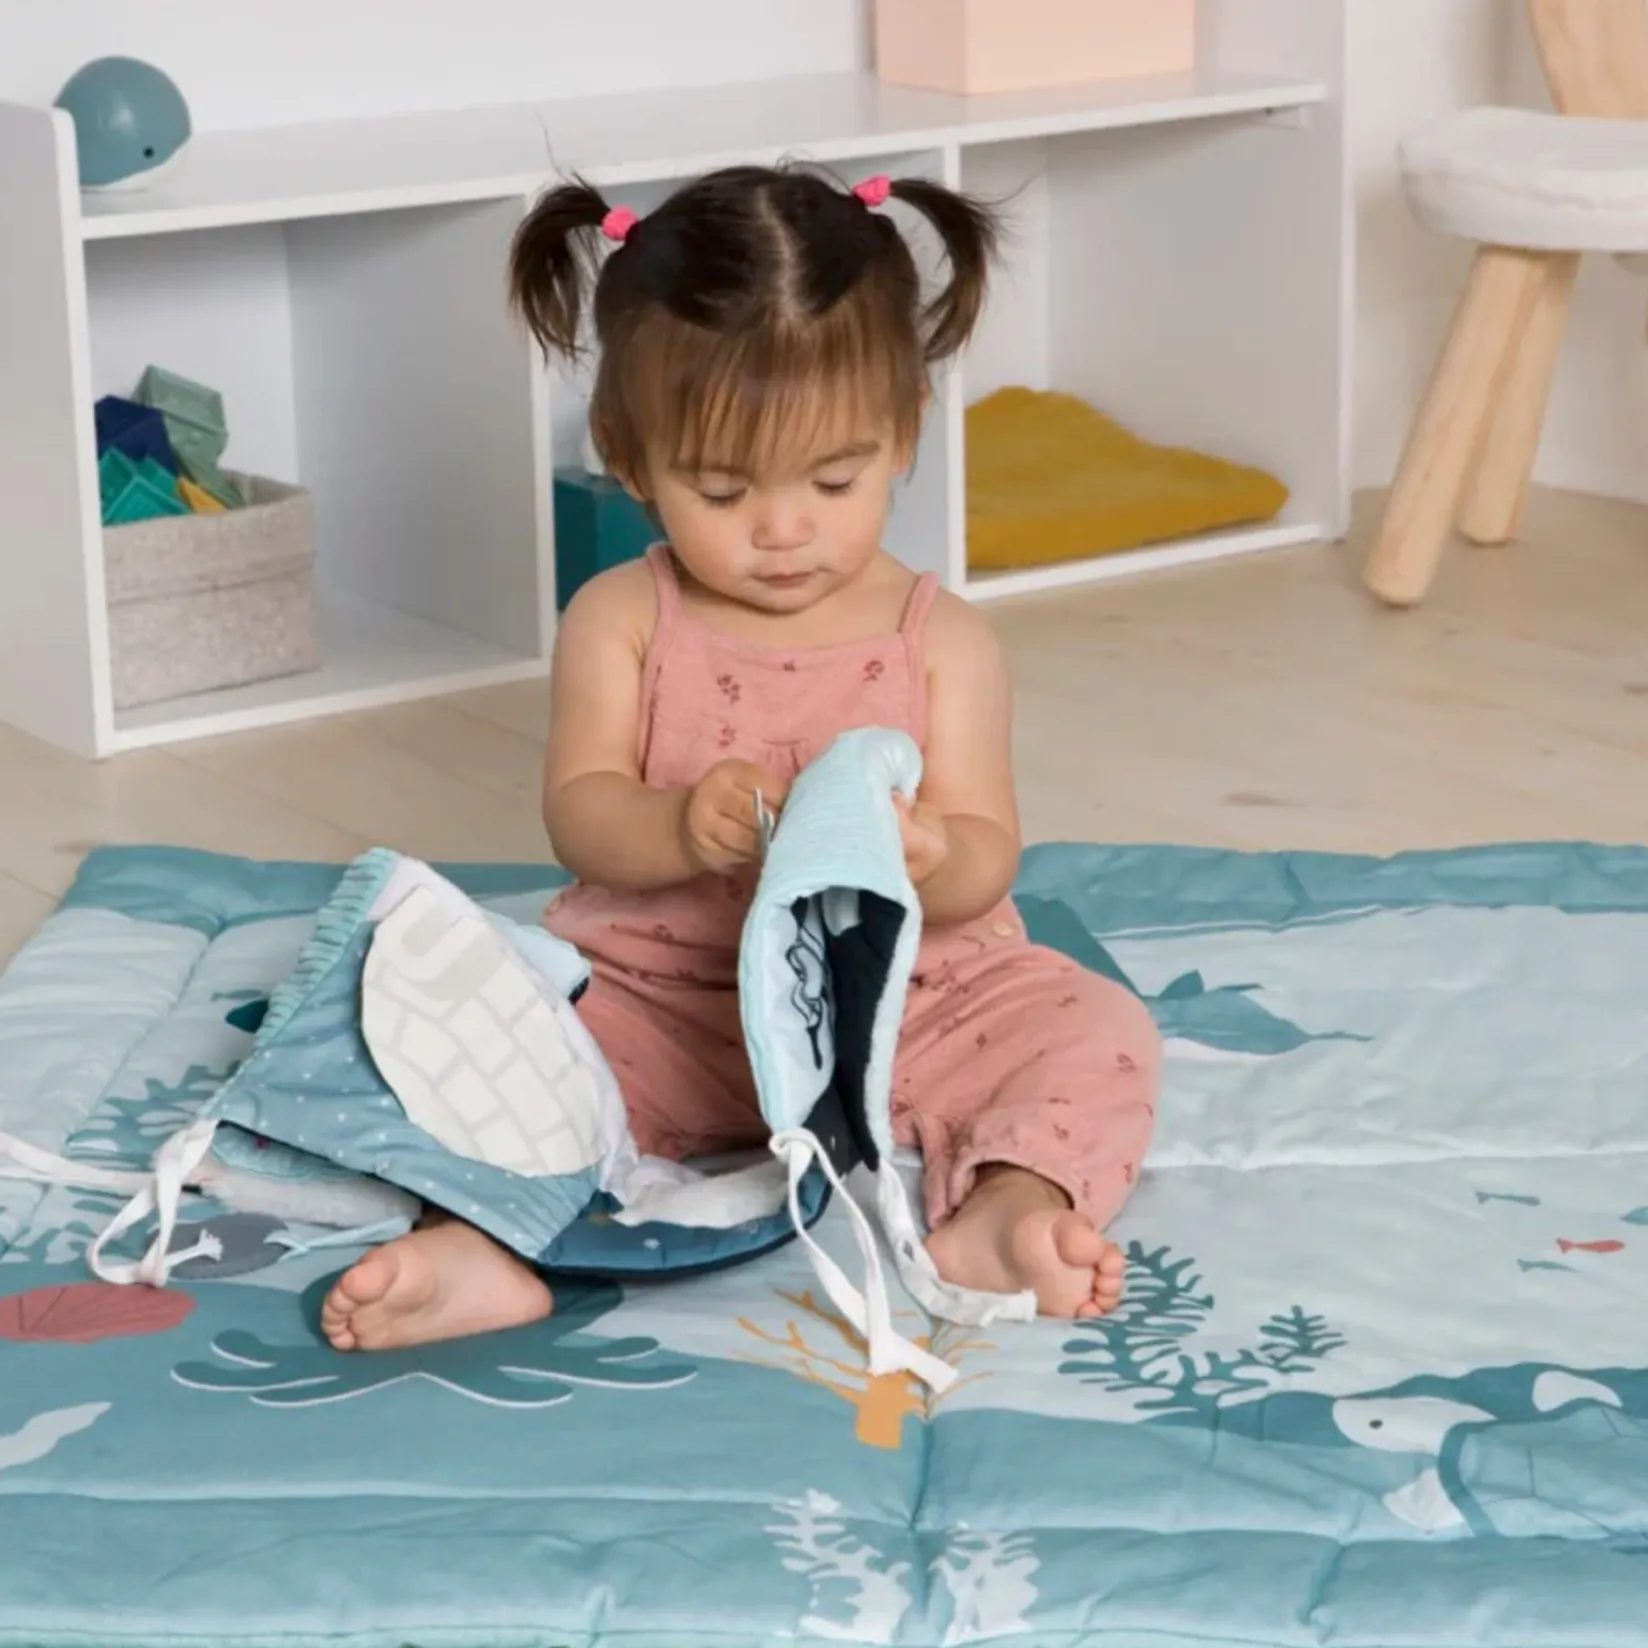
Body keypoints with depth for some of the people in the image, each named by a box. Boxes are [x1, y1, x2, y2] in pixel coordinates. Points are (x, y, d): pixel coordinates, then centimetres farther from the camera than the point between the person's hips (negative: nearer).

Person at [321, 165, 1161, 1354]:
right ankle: (496, 1243, -45)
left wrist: (928, 863, -33)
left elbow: (986, 855, -8)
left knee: (1101, 1030, -22)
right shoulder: (621, 622, -1)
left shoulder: (941, 641, -3)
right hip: (661, 994, 0)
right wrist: (682, 828, -32)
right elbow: (579, 816, -9)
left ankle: (1005, 1213, -44)